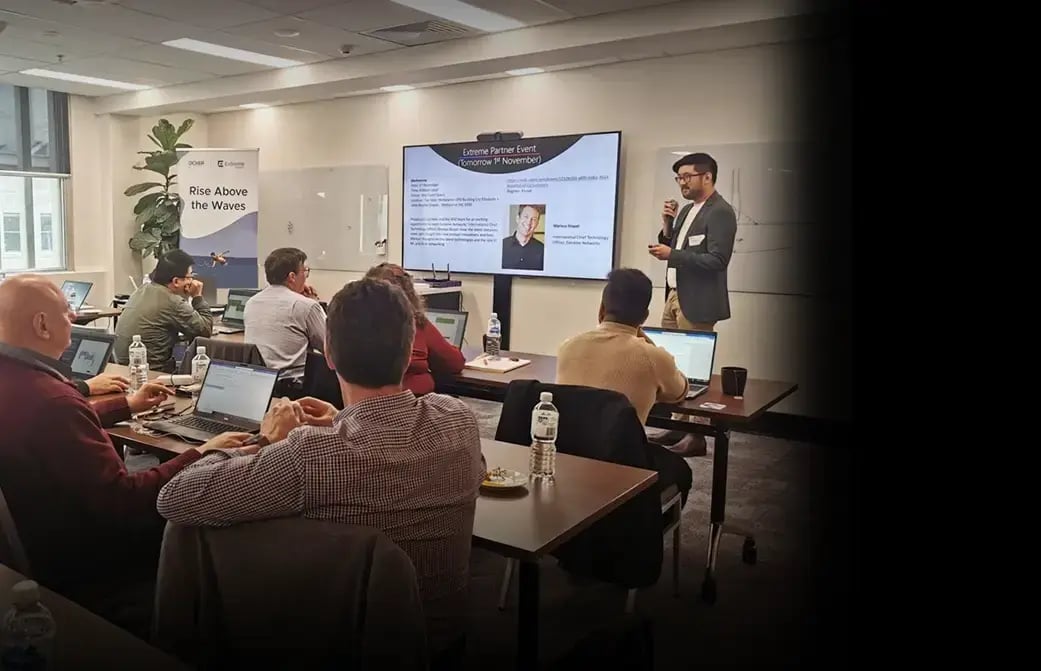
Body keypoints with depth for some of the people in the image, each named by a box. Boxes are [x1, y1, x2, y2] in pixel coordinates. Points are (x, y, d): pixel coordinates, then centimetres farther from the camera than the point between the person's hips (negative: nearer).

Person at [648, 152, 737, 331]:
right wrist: (668, 224, -1)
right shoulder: (687, 209, 14)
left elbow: (717, 261, -21)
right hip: (674, 296, 8)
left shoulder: (720, 212, -13)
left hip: (697, 302, -8)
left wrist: (671, 254, -22)